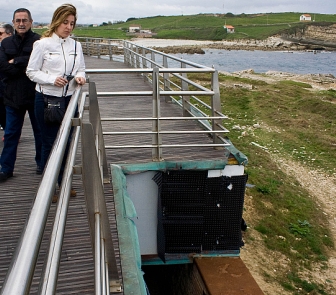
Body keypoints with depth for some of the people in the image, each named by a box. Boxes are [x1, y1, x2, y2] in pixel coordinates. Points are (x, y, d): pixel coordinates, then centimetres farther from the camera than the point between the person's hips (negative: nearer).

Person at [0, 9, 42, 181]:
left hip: (35, 95, -4)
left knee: (40, 132, 11)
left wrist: (15, 61, -13)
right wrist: (25, 68, -15)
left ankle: (41, 164, 29)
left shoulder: (39, 41, -7)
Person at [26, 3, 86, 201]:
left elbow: (81, 69, 15)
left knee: (67, 142, 11)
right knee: (50, 144, 4)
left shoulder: (76, 45, 6)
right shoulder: (43, 44, -7)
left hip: (69, 99, 4)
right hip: (47, 99, -4)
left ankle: (64, 183, 28)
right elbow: (31, 72, -5)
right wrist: (52, 79, -20)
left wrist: (80, 77, -8)